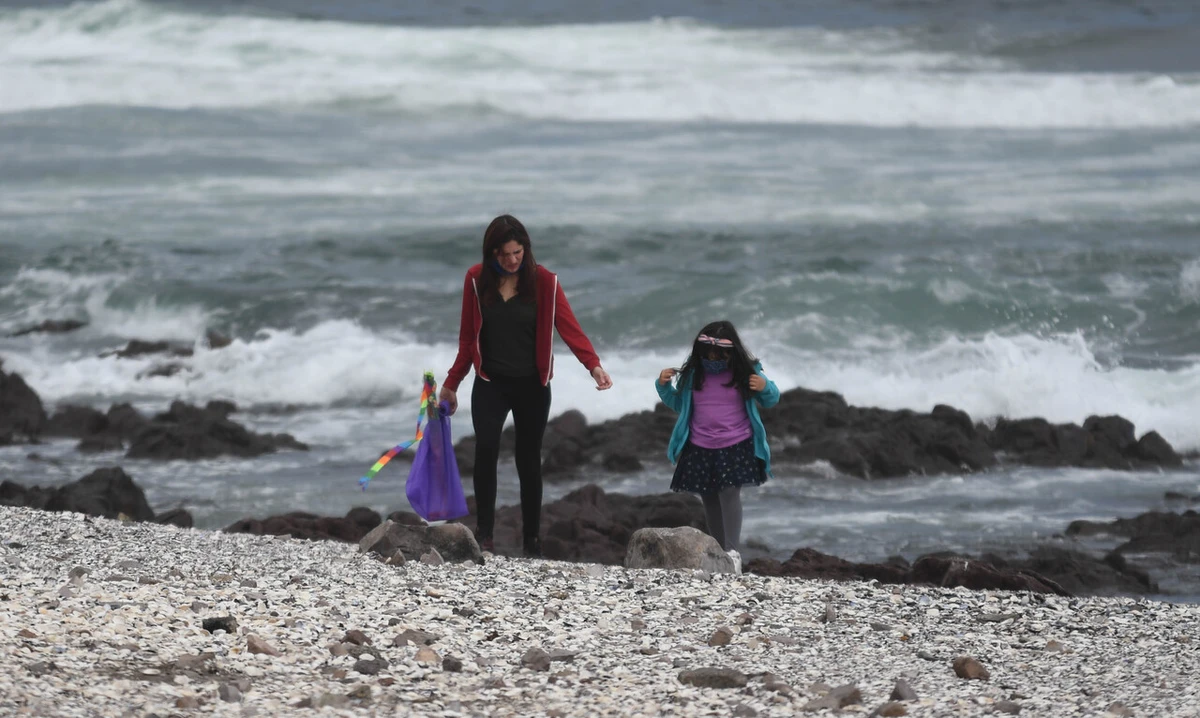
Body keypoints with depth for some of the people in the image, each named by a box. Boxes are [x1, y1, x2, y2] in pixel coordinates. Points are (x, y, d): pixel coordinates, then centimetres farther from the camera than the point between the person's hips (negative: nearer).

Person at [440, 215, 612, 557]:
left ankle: (532, 540, 19)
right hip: (490, 384, 0)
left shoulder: (544, 282, -7)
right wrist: (451, 383, 12)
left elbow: (569, 327, -15)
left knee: (529, 460, 7)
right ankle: (484, 532, -17)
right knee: (486, 449, -21)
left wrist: (594, 365, -31)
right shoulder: (476, 280, -2)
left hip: (532, 386, 0)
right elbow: (468, 337, 8)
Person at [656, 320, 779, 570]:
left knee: (729, 493, -17)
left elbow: (770, 401, 8)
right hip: (700, 449, 3)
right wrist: (664, 387, -1)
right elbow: (678, 403, 17)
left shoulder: (746, 373, -4)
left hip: (736, 446, -3)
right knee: (710, 500, 8)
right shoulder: (692, 375, 1)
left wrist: (765, 388, -15)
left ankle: (732, 552, -16)